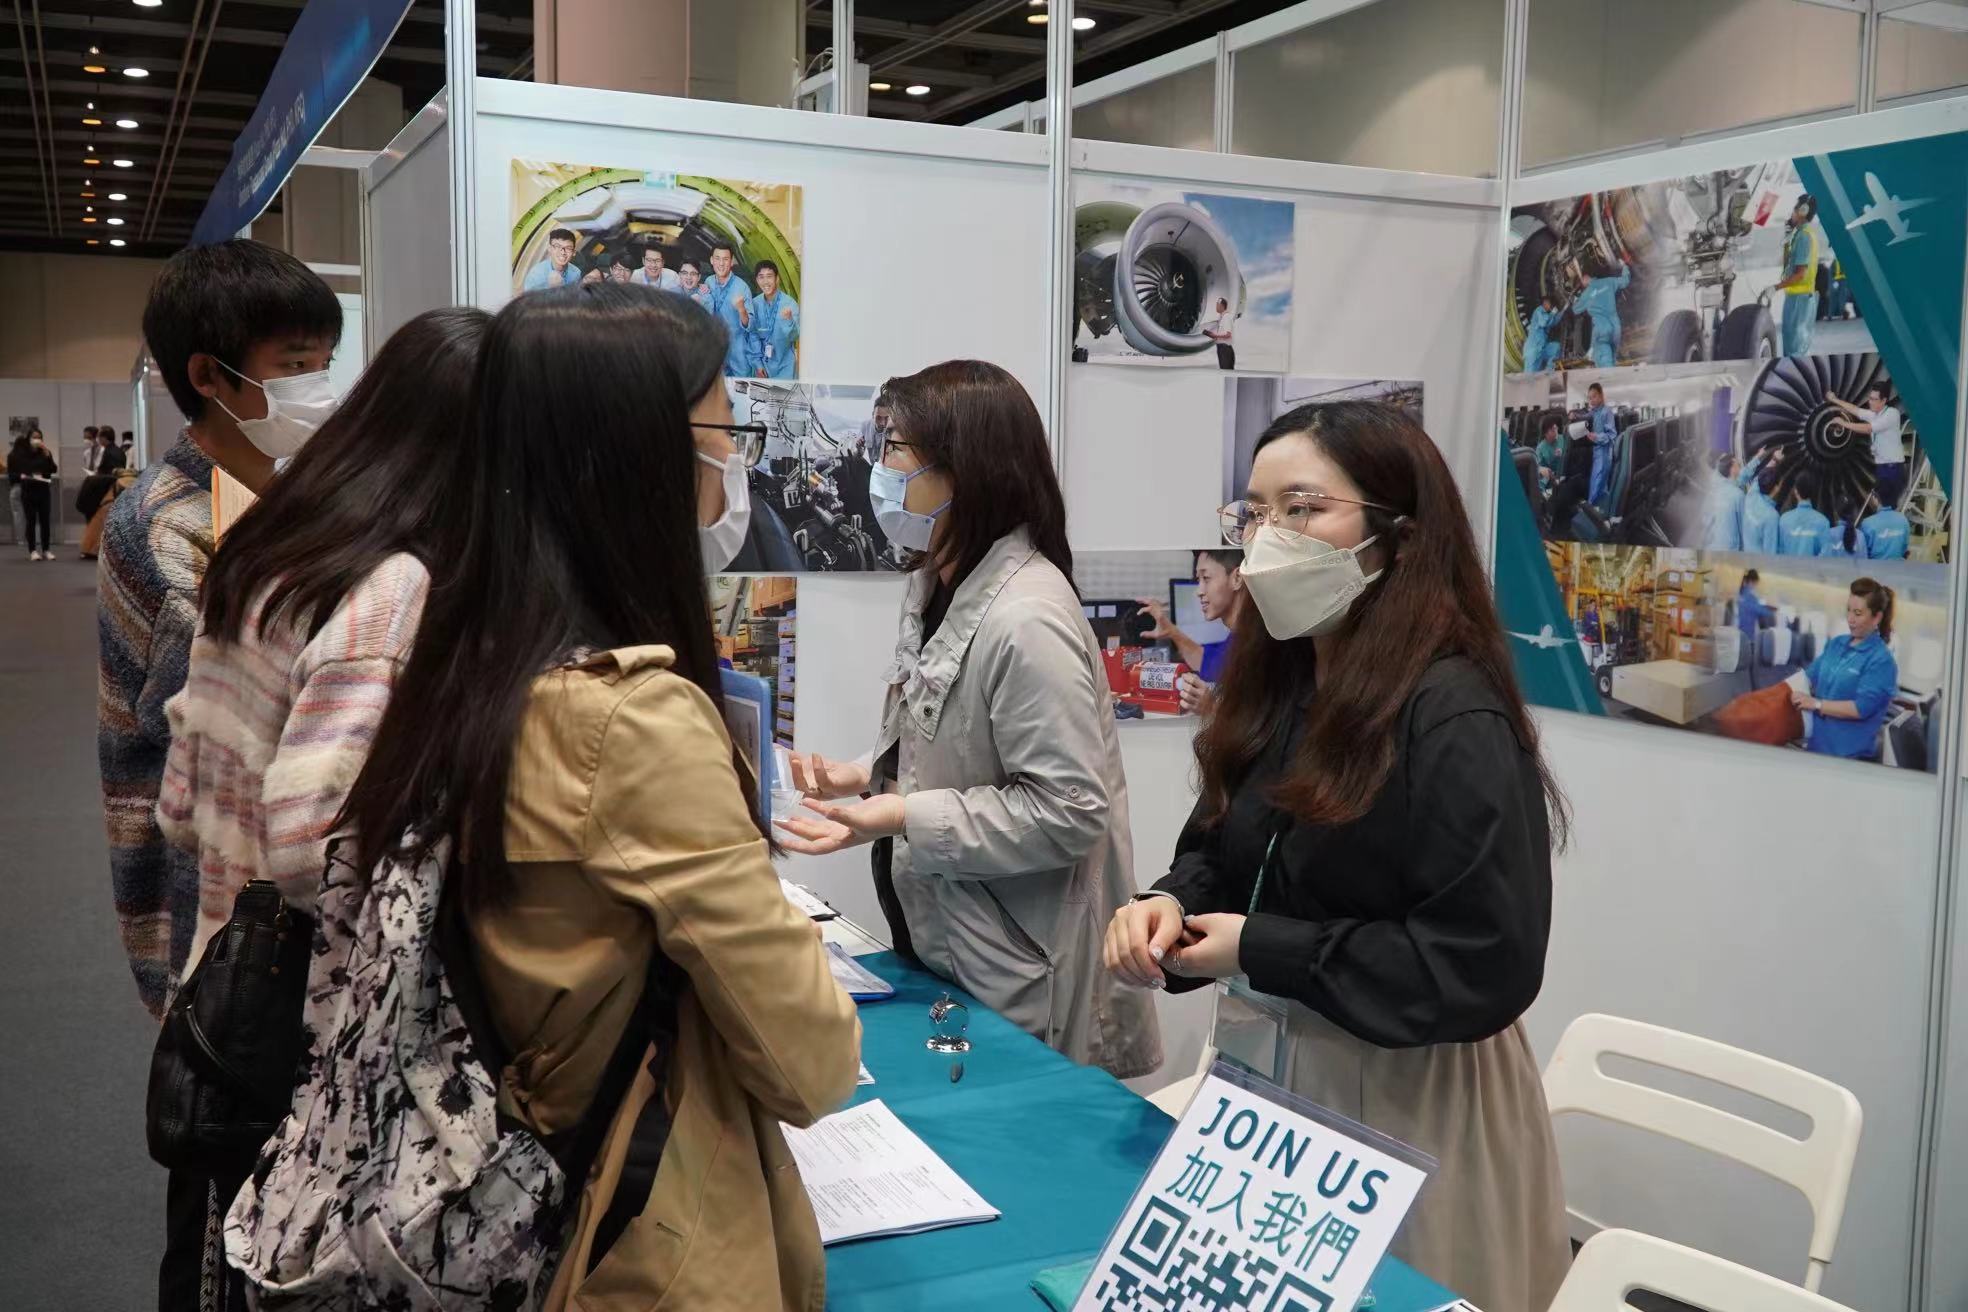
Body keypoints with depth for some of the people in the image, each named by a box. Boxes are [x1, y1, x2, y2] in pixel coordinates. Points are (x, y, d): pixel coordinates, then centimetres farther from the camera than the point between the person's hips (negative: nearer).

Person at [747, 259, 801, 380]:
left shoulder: (790, 303, -13)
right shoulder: (754, 304, -3)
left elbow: (794, 336, -16)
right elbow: (753, 335, 3)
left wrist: (789, 320, -35)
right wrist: (757, 363, -1)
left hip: (784, 365, -3)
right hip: (762, 363, 3)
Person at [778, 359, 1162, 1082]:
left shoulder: (1026, 620, -25)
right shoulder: (938, 586, 6)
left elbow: (1068, 811, -26)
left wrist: (901, 820, -26)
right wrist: (865, 775, 2)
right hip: (940, 942, 9)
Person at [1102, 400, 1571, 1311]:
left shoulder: (1454, 721, -22)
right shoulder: (1276, 687, 3)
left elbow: (1486, 968, -24)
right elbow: (1222, 854, 12)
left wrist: (1262, 953, -22)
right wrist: (1169, 905, -11)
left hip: (1409, 1103, -8)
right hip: (1272, 1072, 8)